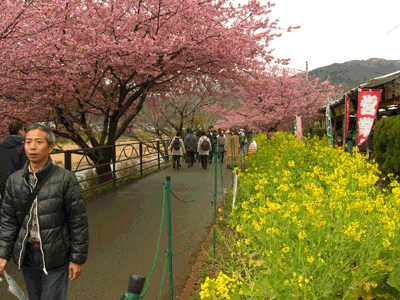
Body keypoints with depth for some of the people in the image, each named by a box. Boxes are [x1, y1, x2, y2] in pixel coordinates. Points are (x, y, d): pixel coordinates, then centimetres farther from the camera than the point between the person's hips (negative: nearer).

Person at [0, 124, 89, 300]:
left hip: (55, 258, -4)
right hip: (26, 255, 5)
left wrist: (78, 258, -8)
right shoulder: (14, 180, 1)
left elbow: (78, 221, -10)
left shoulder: (65, 178, -13)